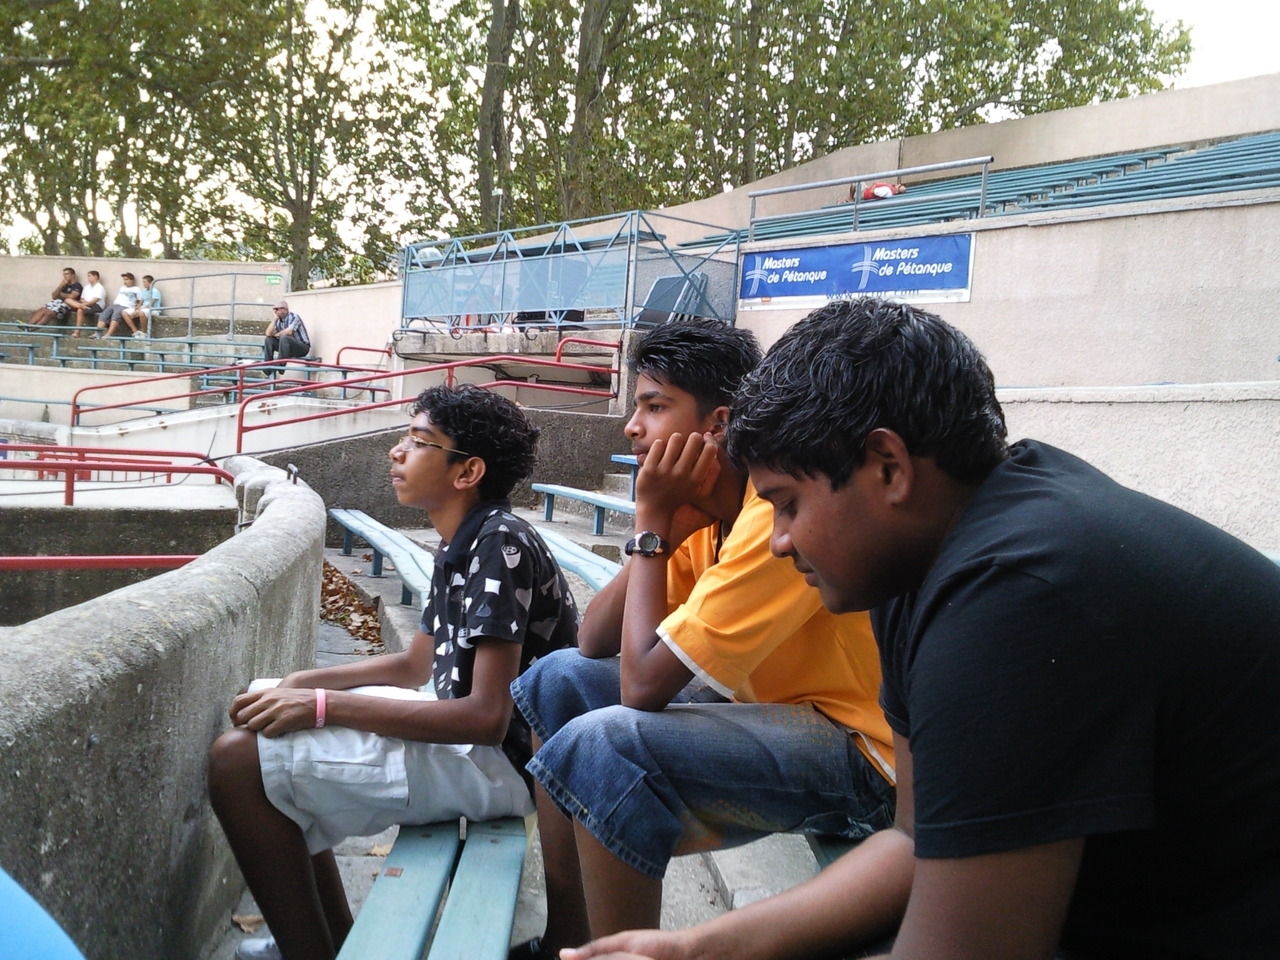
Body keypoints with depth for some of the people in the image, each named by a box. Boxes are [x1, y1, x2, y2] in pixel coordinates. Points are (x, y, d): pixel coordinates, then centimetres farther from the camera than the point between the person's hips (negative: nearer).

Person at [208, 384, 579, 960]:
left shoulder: (501, 546, -20)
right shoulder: (462, 547, 9)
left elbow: (486, 717, -26)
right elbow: (414, 667, 19)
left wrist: (324, 706, -23)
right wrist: (303, 684, 5)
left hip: (500, 760, -10)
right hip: (466, 735, 10)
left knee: (239, 761, -16)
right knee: (265, 717, 17)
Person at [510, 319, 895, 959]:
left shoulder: (781, 513, -26)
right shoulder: (702, 508, 3)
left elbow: (642, 683, -27)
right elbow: (593, 643, 1)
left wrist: (653, 525, -18)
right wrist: (658, 527, -10)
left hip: (860, 746, -10)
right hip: (773, 703, 10)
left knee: (601, 741, -28)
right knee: (560, 679, 8)